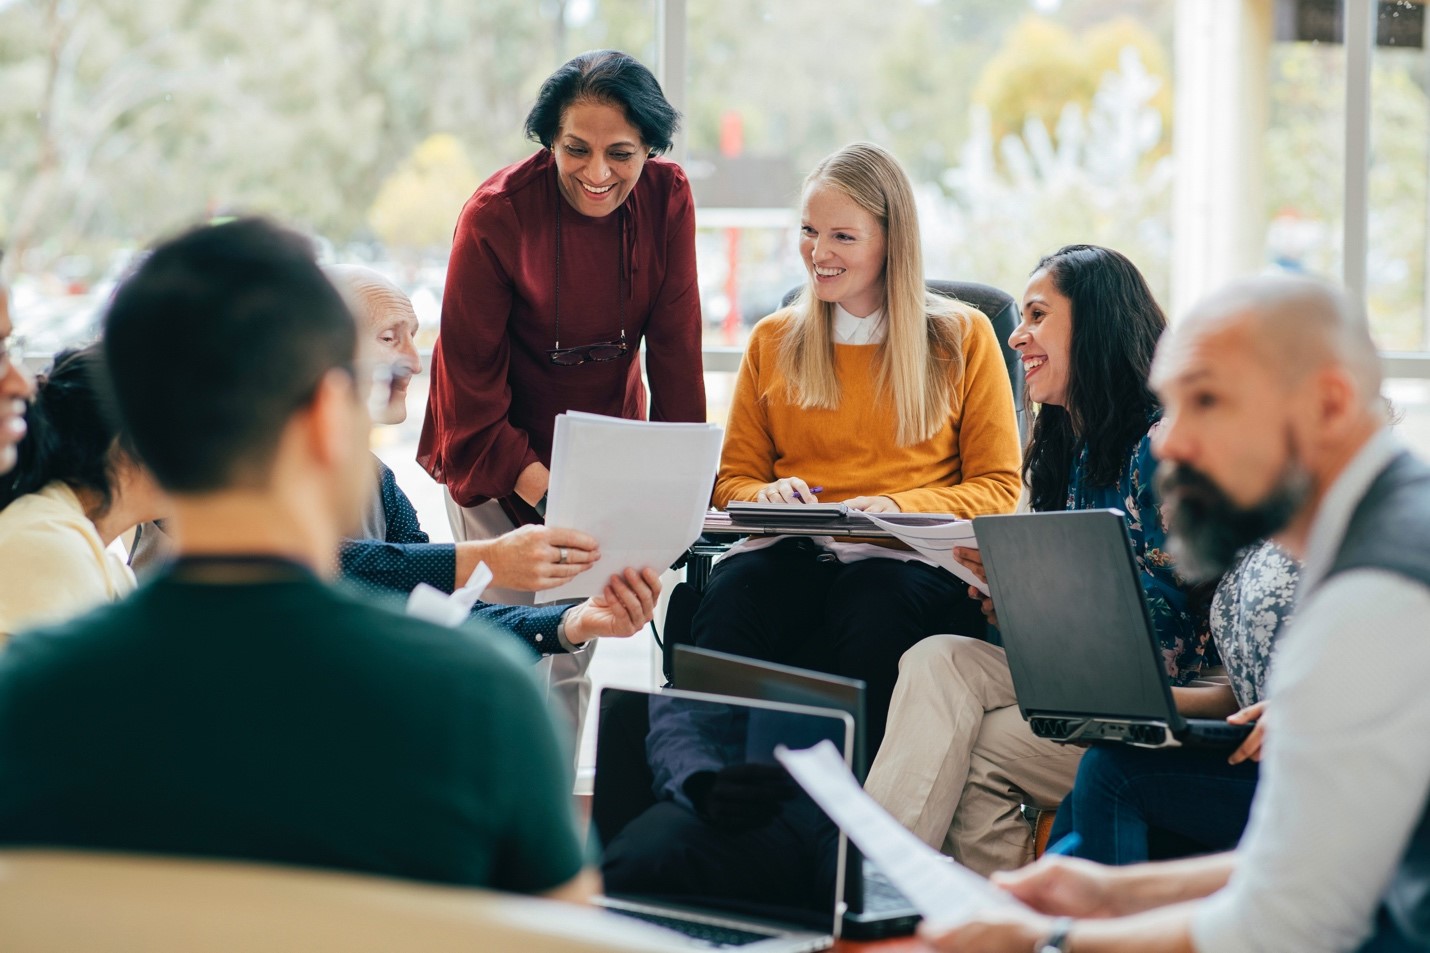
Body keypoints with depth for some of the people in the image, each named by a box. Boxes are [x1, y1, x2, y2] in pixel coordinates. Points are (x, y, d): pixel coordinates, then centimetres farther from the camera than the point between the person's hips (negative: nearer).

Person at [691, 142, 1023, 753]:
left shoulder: (962, 338, 12)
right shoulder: (771, 342, 19)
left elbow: (997, 488, 8)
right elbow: (733, 478, 21)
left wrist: (898, 508, -10)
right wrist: (767, 496, -4)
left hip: (911, 556, -2)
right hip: (791, 550, 2)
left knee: (874, 608, -39)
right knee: (728, 604, -35)